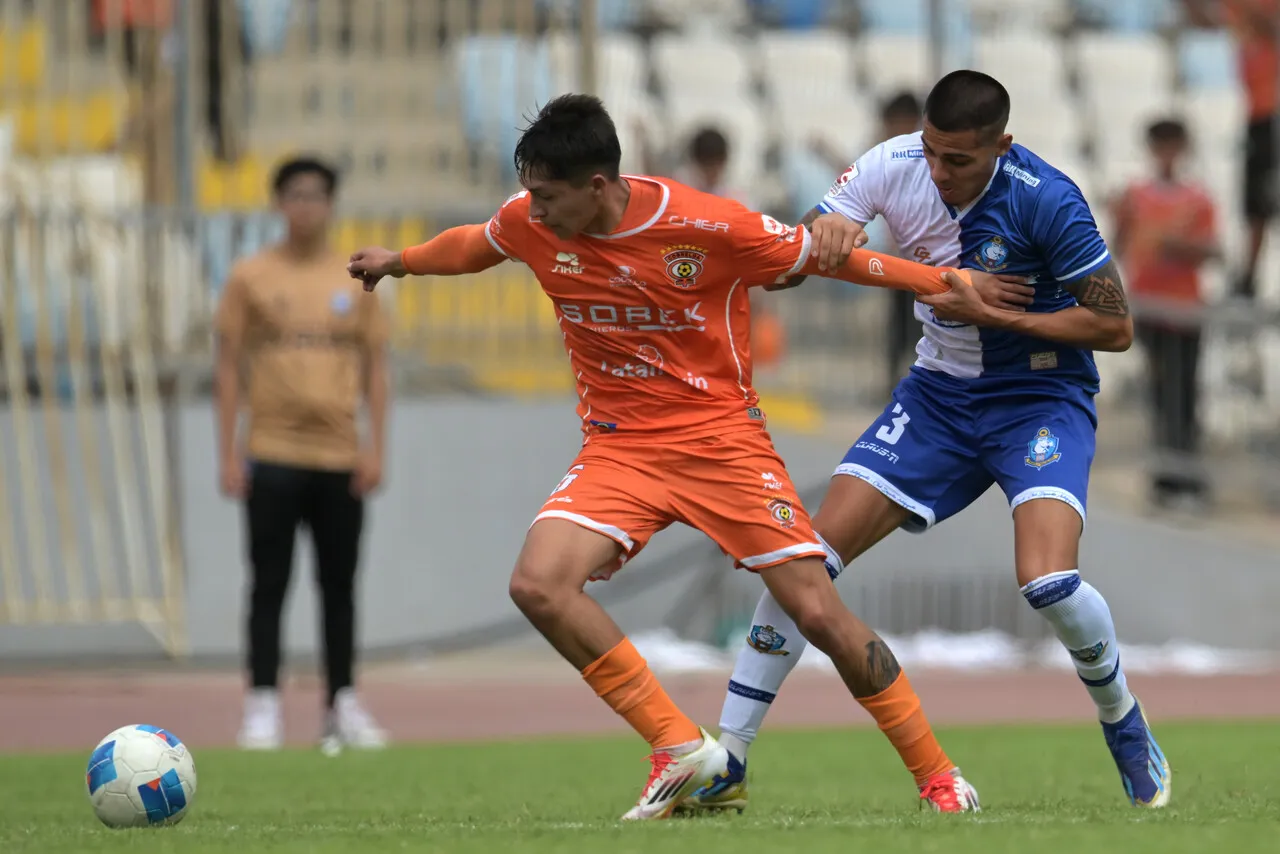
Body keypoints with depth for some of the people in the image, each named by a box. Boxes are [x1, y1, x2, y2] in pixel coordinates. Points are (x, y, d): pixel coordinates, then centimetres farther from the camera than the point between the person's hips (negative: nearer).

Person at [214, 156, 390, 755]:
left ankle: (343, 706, 10)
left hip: (340, 458, 2)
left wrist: (375, 448, 1)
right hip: (273, 456, -2)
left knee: (339, 586, 5)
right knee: (269, 585, -3)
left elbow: (375, 368, 10)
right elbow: (229, 366, 3)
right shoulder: (250, 278, 3)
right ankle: (263, 707, -1)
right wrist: (228, 454, -4)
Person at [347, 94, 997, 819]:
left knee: (820, 615, -10)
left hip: (722, 434, -4)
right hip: (618, 448, 4)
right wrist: (399, 261, 36)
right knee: (539, 584, -22)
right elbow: (476, 246, 18)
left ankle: (938, 776, 8)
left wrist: (946, 283, -4)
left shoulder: (711, 227, -19)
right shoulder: (528, 224, -7)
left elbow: (822, 256, -6)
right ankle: (681, 749, -13)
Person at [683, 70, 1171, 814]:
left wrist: (991, 314, -21)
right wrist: (817, 242, -32)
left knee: (1048, 580, -27)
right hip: (939, 393, 5)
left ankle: (1127, 731, 3)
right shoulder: (893, 167, -11)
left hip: (1041, 396, -5)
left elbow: (1116, 327, -16)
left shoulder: (1043, 200, -23)